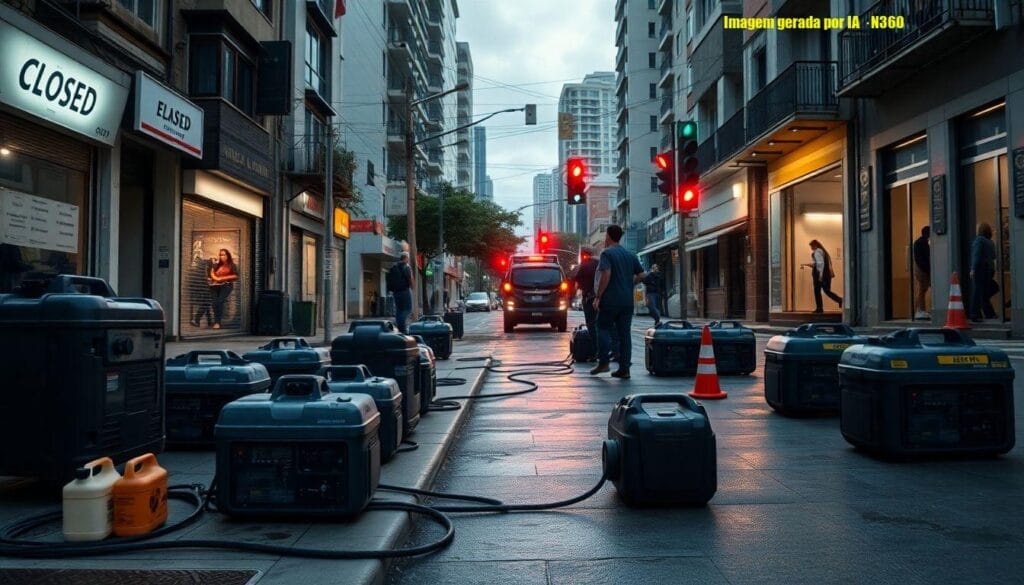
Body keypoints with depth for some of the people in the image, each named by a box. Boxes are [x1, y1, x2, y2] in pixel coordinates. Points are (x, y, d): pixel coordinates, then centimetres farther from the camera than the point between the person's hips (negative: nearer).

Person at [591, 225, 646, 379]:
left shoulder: (607, 253, -7)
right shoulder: (630, 255, 13)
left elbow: (606, 275, -20)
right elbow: (642, 275, 10)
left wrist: (598, 297, -15)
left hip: (610, 300, -5)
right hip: (627, 301, 6)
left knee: (603, 328, 9)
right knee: (624, 334, 5)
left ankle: (603, 362, 1)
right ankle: (624, 369, 5)